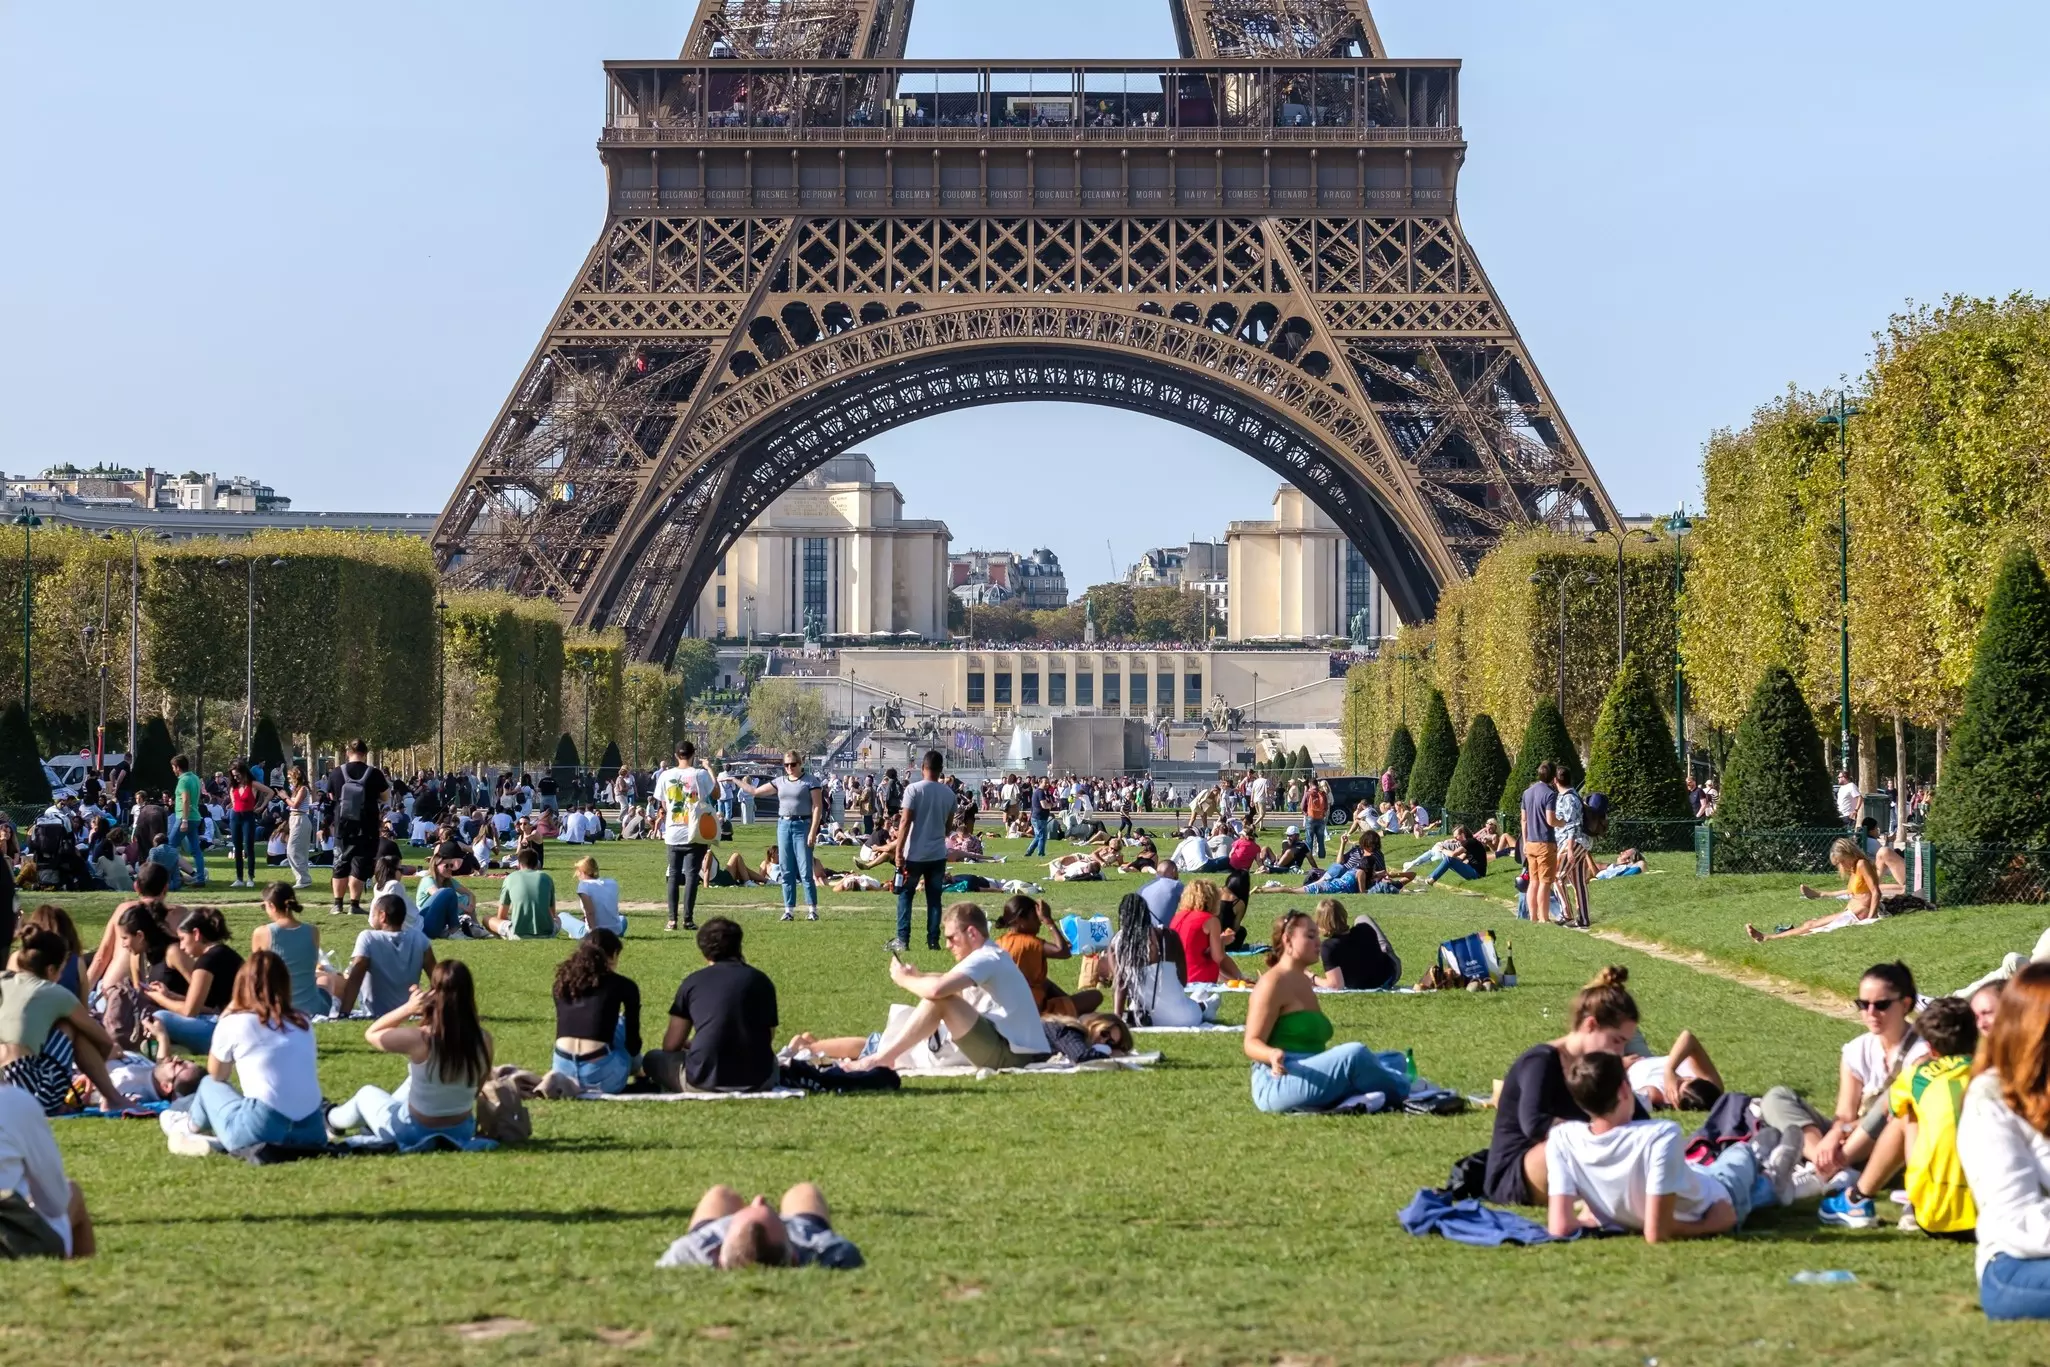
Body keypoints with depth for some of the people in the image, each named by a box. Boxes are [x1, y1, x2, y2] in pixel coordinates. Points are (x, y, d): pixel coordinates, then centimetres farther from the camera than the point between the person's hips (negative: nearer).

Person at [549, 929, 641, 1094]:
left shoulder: (564, 981, 16)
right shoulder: (623, 986, 5)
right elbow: (633, 1039, 12)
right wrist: (635, 1067, 34)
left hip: (563, 1072, 4)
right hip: (602, 1077, -4)